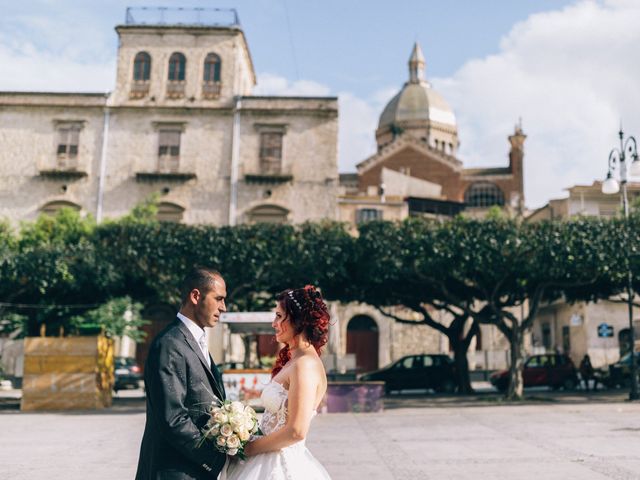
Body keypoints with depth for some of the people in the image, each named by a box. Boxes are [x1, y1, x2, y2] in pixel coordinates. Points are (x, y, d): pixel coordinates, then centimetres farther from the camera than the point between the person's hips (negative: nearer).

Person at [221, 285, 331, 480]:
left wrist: (251, 448, -14)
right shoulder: (291, 360, 9)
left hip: (283, 464, -8)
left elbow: (296, 431, -23)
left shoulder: (305, 364, -19)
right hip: (273, 460, 8)